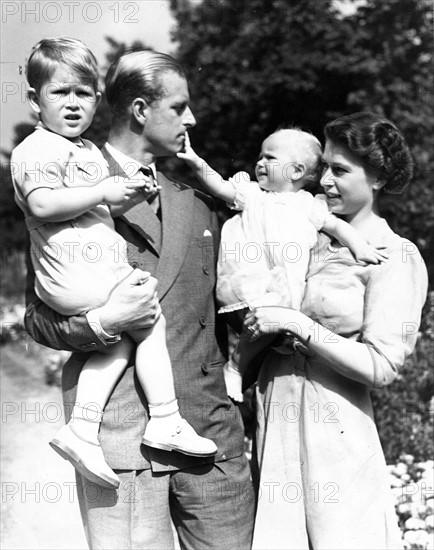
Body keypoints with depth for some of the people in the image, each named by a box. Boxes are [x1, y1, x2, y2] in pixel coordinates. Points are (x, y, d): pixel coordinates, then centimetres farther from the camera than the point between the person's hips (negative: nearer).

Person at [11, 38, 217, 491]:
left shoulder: (89, 151, 22)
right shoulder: (36, 150, -9)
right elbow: (43, 204, -23)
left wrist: (131, 195, 7)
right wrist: (103, 191, -20)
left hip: (99, 265, 10)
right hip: (77, 272, -10)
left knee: (121, 339, 8)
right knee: (151, 322, -4)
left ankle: (81, 428, 8)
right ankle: (166, 422, 4)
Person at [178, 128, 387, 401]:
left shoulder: (307, 204, 17)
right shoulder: (251, 192, 16)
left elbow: (336, 225, 15)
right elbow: (220, 186, 7)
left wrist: (360, 246, 1)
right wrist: (197, 163, -8)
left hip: (288, 284, 3)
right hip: (249, 278, -3)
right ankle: (235, 367, -3)